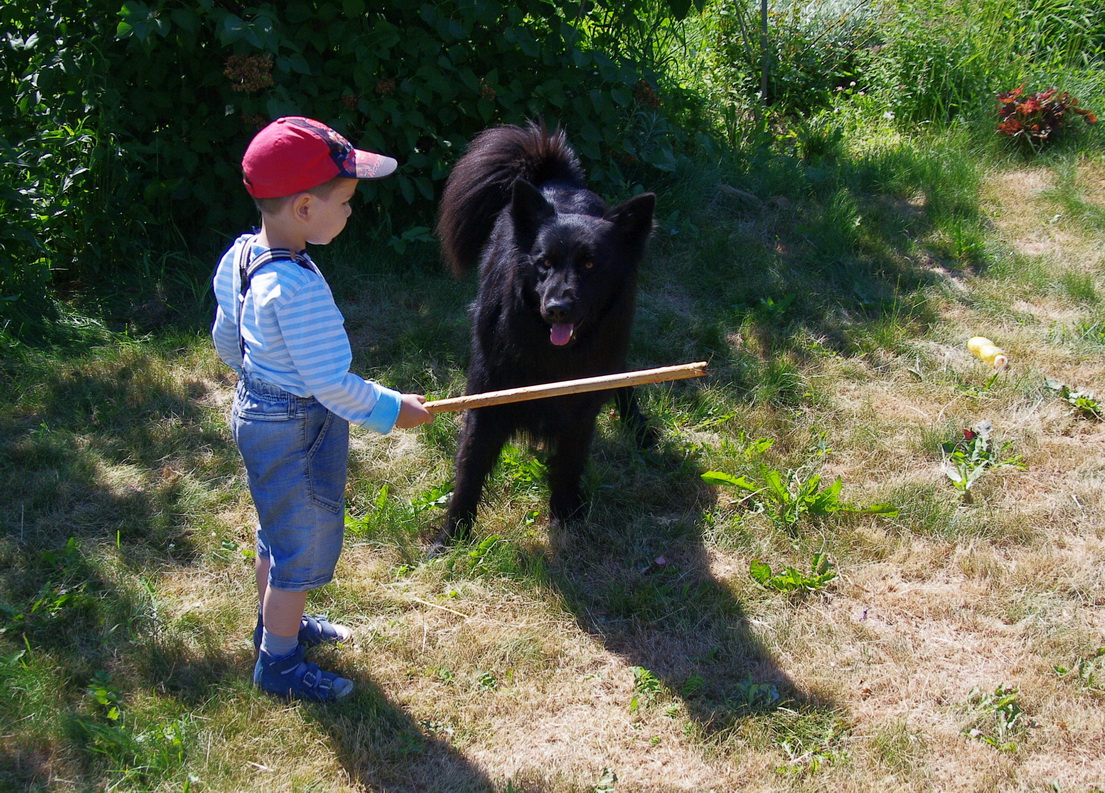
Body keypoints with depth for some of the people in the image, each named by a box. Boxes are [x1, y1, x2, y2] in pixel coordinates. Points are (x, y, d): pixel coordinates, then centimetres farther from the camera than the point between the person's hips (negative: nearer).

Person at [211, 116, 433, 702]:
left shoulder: (240, 257, -3)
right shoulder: (298, 287, -32)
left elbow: (226, 340, 11)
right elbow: (330, 383, -28)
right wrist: (391, 409, -14)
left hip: (256, 408, 9)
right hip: (299, 429, -9)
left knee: (277, 530, 27)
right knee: (302, 548, 9)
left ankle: (276, 622, 48)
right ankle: (279, 663, 25)